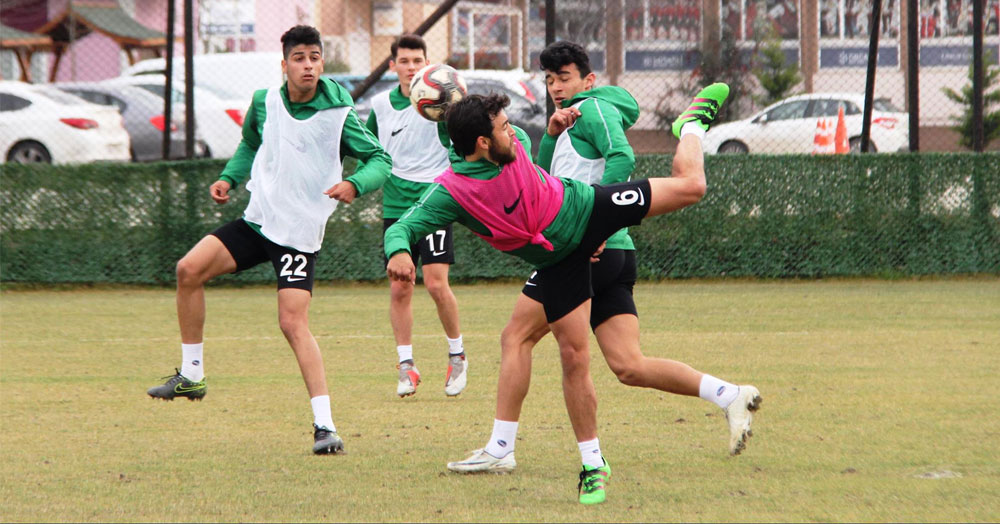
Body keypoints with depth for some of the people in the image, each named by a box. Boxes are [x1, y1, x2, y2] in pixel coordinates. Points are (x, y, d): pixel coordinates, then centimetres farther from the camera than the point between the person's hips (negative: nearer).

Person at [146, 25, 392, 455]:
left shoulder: (339, 113, -12)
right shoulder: (264, 103, 1)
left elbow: (380, 160, -8)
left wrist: (354, 184, -28)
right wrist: (229, 178, 6)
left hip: (299, 234, -5)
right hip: (257, 221, 5)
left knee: (293, 322, -16)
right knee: (189, 270, -8)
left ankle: (325, 425, -15)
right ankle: (191, 375, 7)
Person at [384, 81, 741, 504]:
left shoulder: (511, 143, -15)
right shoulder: (450, 193, -27)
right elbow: (402, 227, -31)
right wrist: (398, 252, -50)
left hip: (585, 207, 3)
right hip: (557, 260, -3)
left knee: (689, 186, 1)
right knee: (574, 357, -7)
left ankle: (692, 124, 37)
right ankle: (592, 464, 8)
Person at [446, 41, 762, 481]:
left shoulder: (594, 109, -1)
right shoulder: (572, 123, 28)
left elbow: (622, 159, -18)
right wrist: (552, 133, 6)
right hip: (614, 257, 9)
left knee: (516, 337, -1)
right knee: (628, 366, -1)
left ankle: (500, 449, -1)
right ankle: (729, 396, -11)